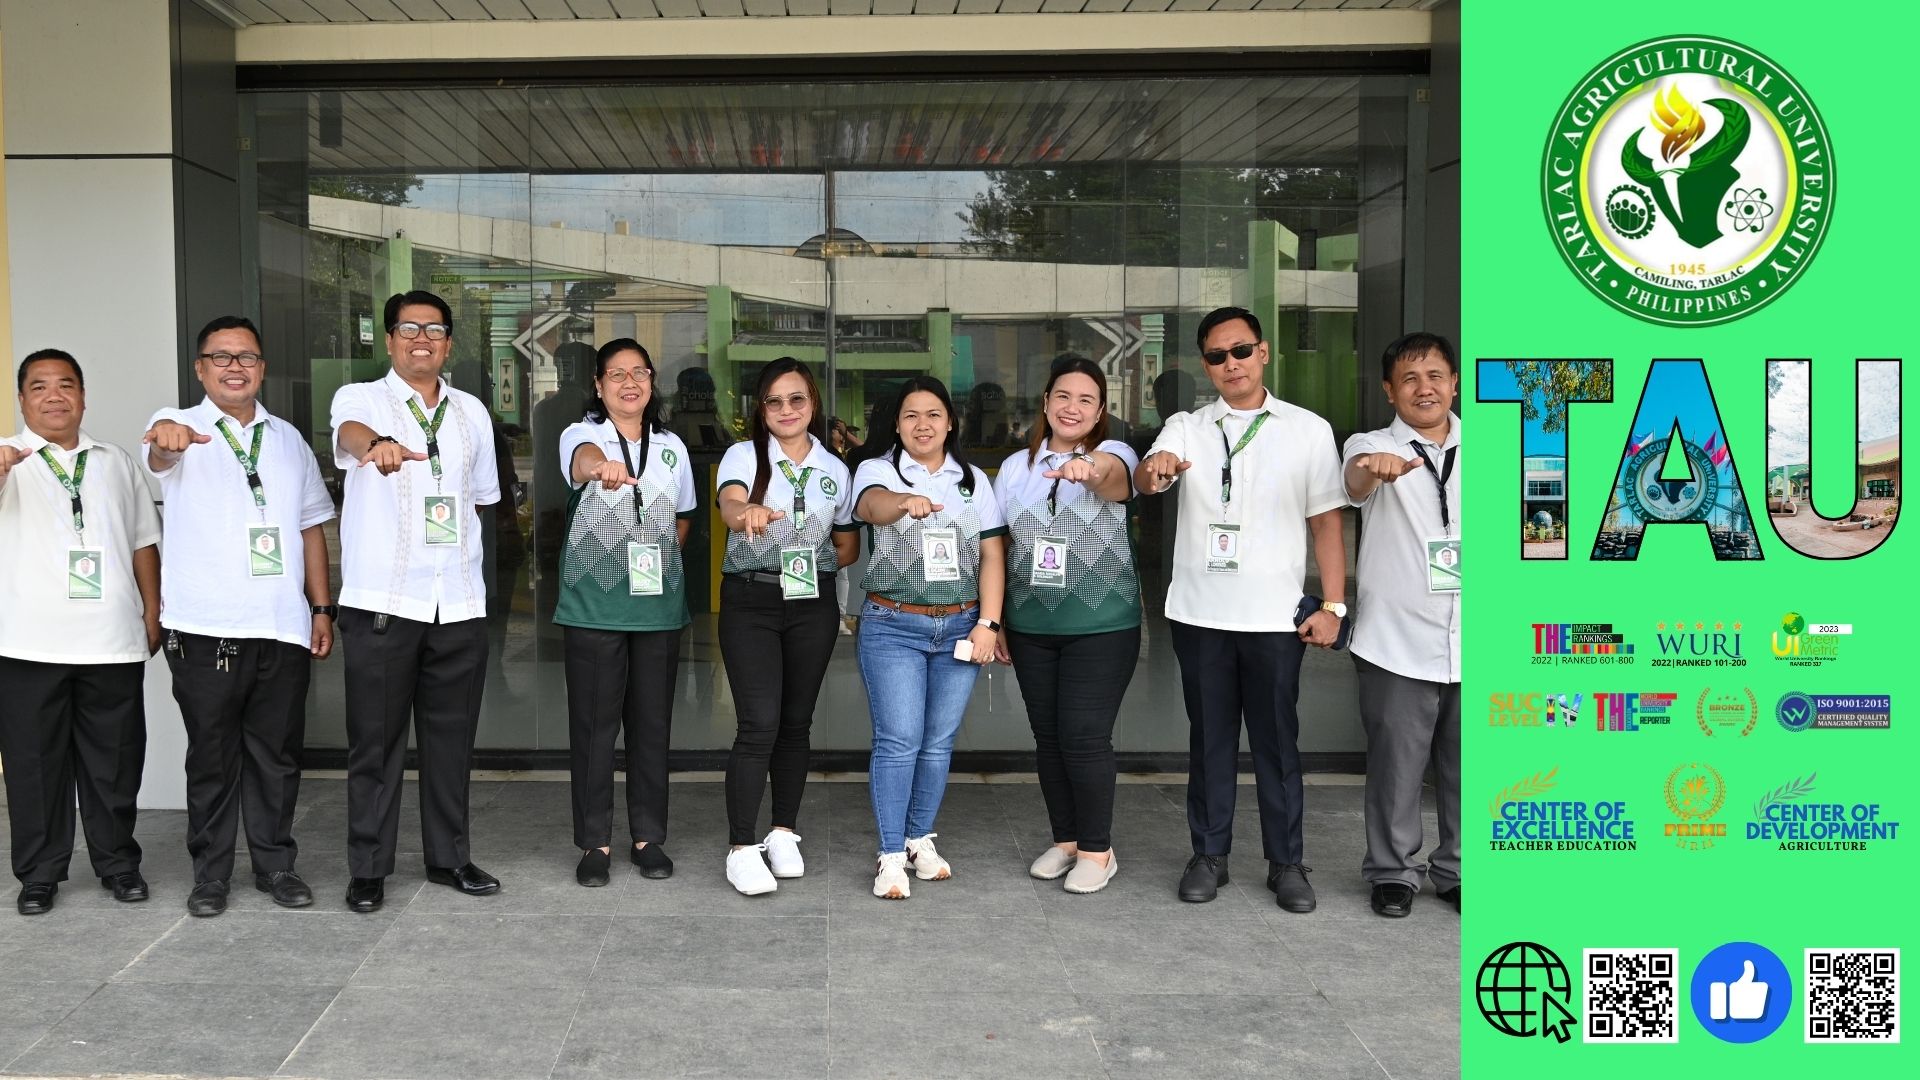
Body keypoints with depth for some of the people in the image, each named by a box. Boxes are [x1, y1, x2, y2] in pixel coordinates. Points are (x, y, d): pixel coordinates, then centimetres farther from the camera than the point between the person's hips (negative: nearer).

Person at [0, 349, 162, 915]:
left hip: (113, 641, 3)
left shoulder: (117, 462, 15)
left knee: (115, 760, 8)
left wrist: (153, 613, 9)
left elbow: (143, 542, 16)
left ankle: (117, 862, 21)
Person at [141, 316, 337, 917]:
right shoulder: (179, 431, 1)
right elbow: (159, 456, -25)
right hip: (206, 630, -3)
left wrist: (322, 608, 10)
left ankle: (275, 865, 21)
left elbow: (311, 526, 16)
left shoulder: (288, 439, 14)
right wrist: (166, 437, -50)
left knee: (277, 754, 9)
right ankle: (210, 871, 17)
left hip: (283, 627, 4)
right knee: (212, 755, 5)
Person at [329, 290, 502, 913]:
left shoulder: (472, 412, 12)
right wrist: (374, 445, -50)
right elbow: (349, 432, -27)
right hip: (381, 603, -4)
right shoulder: (361, 398, -2)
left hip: (459, 604, 4)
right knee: (375, 742, 3)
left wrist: (460, 558, 14)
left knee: (451, 738, 11)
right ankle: (368, 869, 13)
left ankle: (448, 857, 23)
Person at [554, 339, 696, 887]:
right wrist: (602, 465, -54)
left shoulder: (671, 446, 9)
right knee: (593, 724, 2)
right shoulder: (583, 434, -4)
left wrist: (659, 559, 3)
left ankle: (648, 837, 20)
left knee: (652, 723, 8)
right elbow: (583, 455, -31)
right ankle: (595, 842, 13)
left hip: (659, 606, 3)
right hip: (594, 606, -3)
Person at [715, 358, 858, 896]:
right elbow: (728, 502, -27)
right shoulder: (744, 455, -3)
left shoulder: (834, 469, 8)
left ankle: (784, 833, 24)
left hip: (812, 604, 3)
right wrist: (746, 513, -48)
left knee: (795, 723, 10)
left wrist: (810, 564, 2)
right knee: (759, 725, -11)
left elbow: (848, 547, 18)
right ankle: (742, 848, -3)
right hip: (750, 602, -3)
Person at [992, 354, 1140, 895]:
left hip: (1101, 626, -4)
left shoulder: (1113, 454, -4)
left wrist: (1090, 469, -54)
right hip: (1031, 627, 4)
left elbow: (1114, 476, -30)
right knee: (1048, 737, 10)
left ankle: (1097, 850, 12)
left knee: (1084, 738, -5)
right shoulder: (1015, 466, 7)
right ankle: (1065, 840, 26)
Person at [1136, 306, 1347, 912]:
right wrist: (1153, 468, -39)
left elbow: (1327, 523, 3)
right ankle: (1209, 855, 21)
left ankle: (1287, 862, 17)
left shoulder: (1308, 430, 3)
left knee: (1277, 741, 6)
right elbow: (1143, 479, -14)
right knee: (1209, 738, 10)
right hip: (1199, 612, 1)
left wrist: (1333, 605, -4)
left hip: (1276, 615, -1)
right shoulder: (1186, 429, 5)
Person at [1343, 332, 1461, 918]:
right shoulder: (1373, 446, -4)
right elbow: (1356, 480, -28)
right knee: (1395, 766, 5)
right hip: (1399, 644, -3)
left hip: (1471, 644, 3)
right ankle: (1392, 871, 21)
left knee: (1464, 767, 12)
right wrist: (1376, 467, -52)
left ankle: (1457, 870, 28)